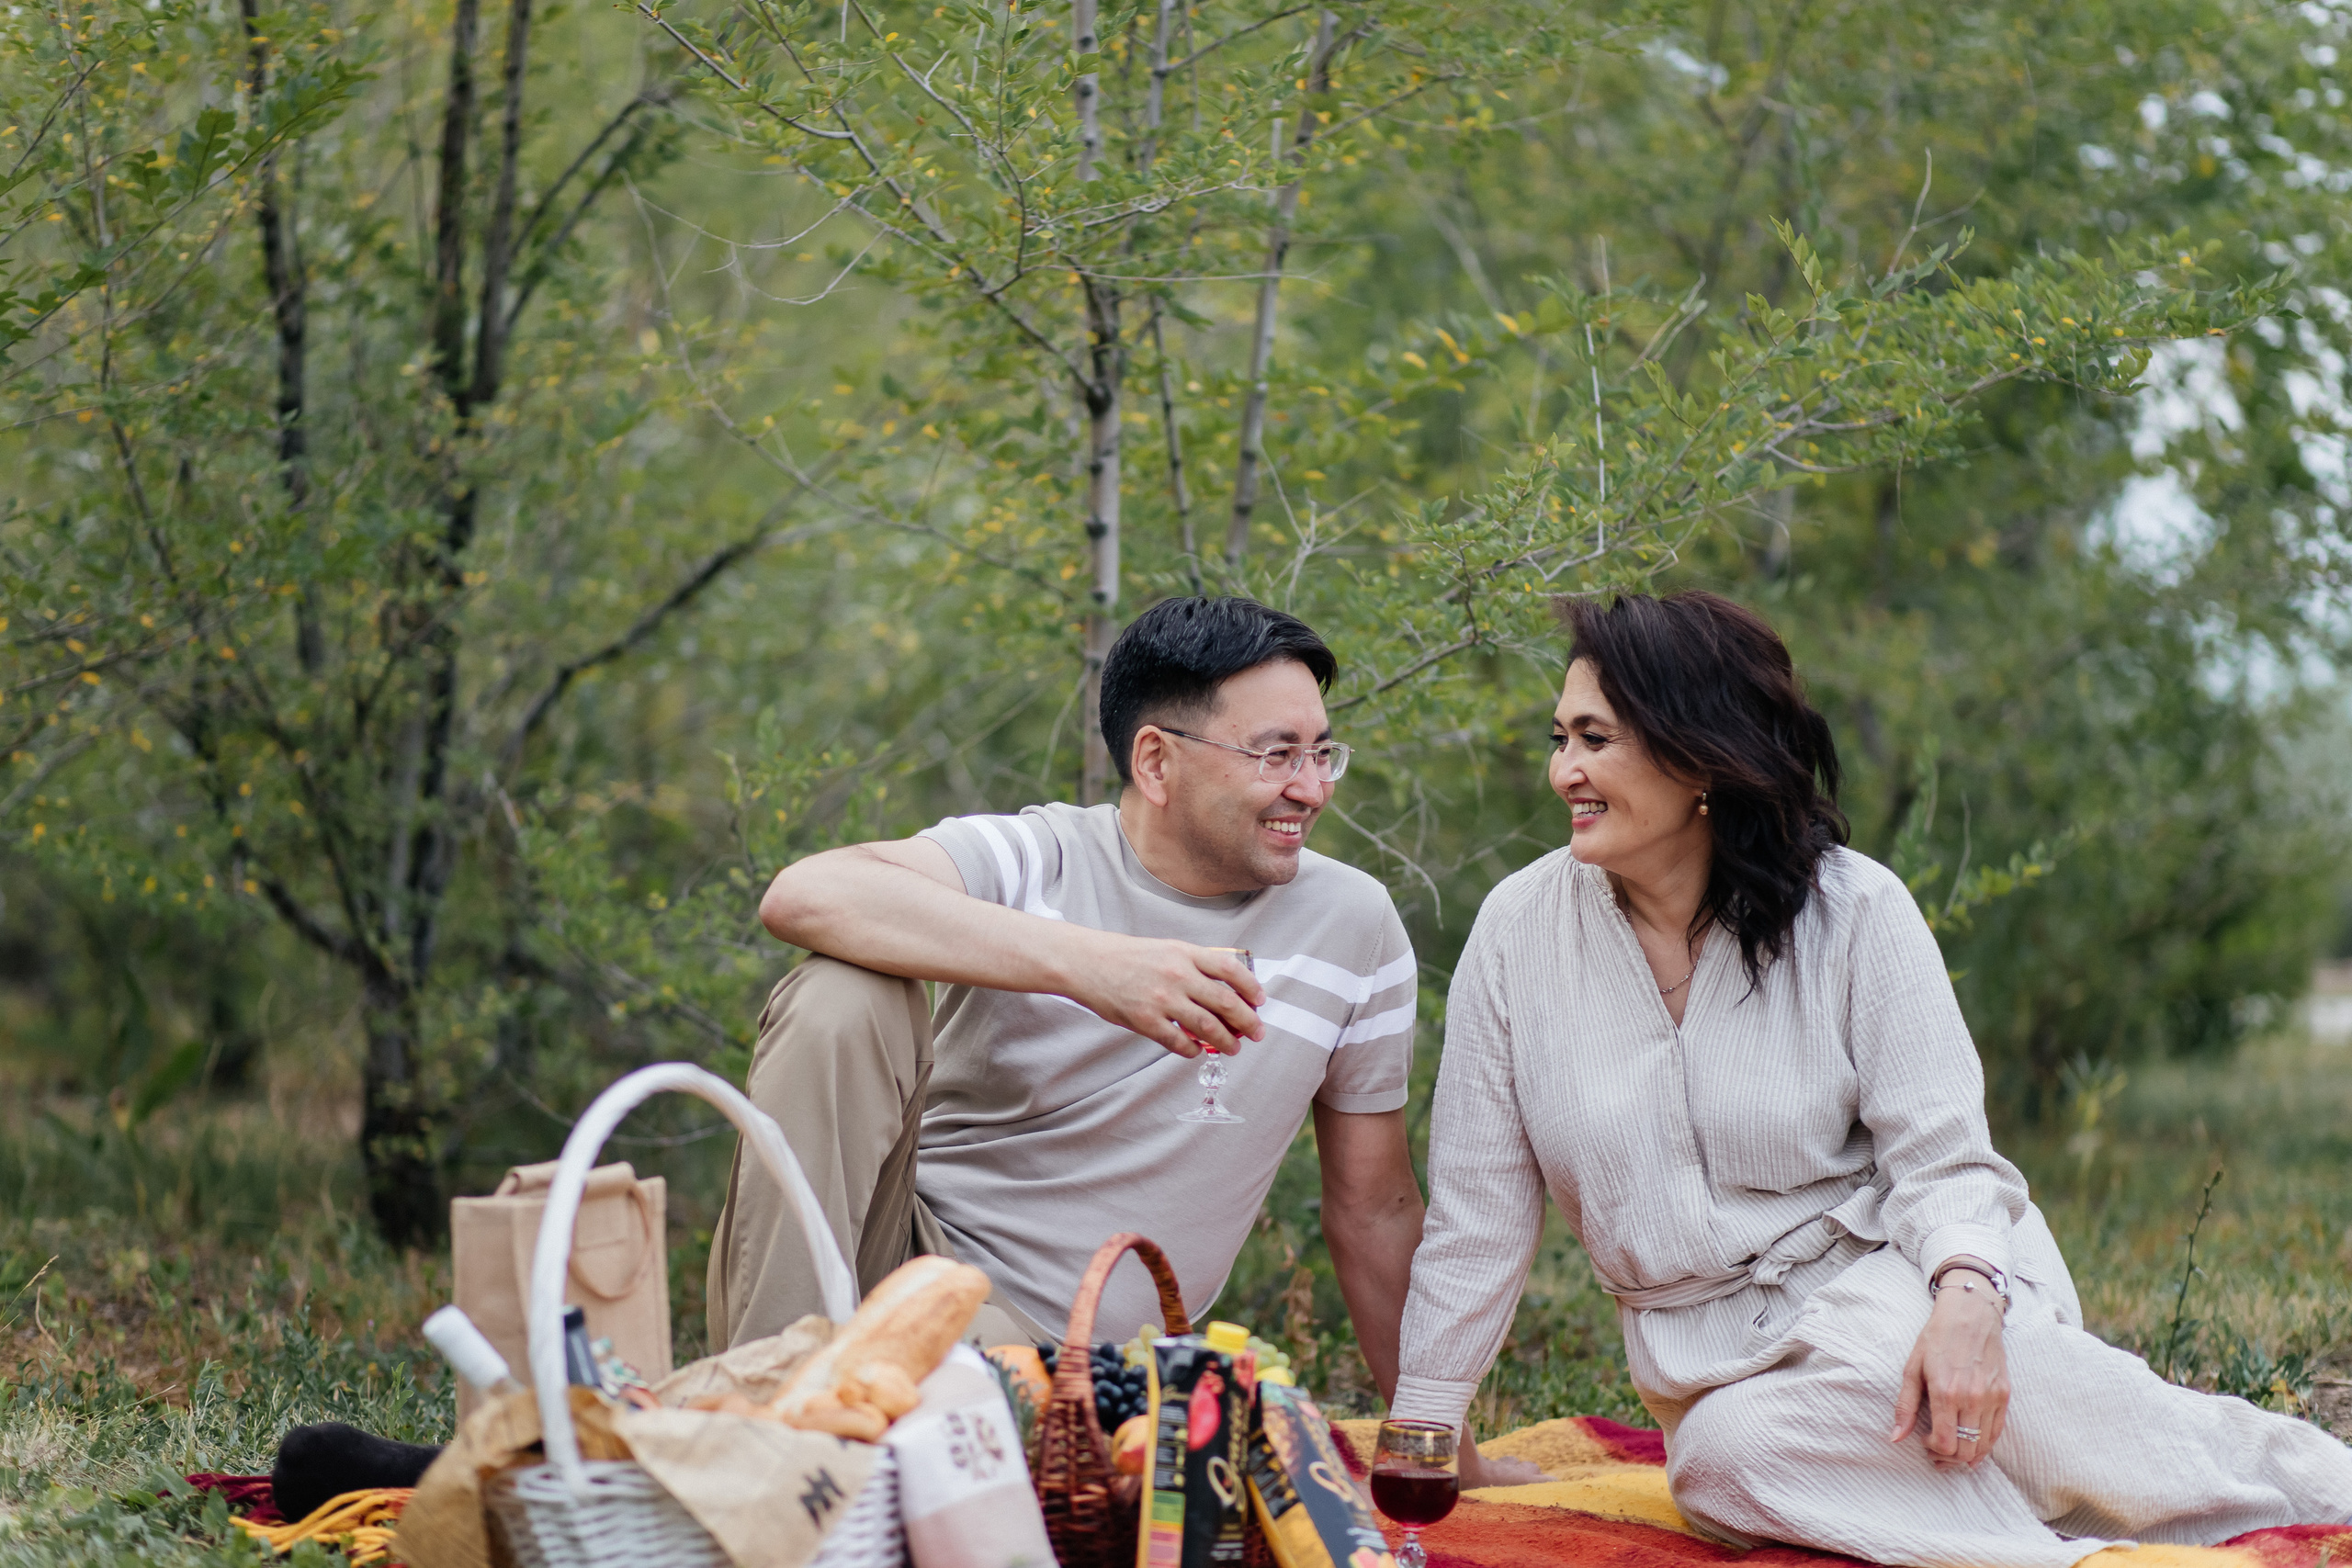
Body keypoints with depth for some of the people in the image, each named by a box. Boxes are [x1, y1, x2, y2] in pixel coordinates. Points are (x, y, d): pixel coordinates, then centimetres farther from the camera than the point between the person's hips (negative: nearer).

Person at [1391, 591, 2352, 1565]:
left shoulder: (1852, 909, -4)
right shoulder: (1519, 931, 0)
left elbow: (1938, 1154, -8)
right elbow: (1477, 1212, 5)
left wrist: (1967, 1298, -30)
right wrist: (1424, 1434, 6)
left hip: (1885, 1275, -2)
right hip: (1713, 1361, 2)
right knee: (1726, 1459, -35)